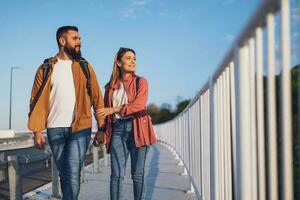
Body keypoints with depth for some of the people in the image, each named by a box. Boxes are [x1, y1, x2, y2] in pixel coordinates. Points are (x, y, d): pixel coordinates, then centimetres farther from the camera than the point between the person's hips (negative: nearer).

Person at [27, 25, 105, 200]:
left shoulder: (85, 67, 7)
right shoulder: (46, 68, 5)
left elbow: (97, 98, 4)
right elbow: (37, 100, 2)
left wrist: (101, 127, -3)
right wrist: (37, 131, -6)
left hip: (80, 128, -1)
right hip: (55, 129, 1)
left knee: (72, 175, -10)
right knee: (64, 174, 12)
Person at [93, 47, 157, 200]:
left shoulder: (141, 82, 6)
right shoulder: (110, 86, 15)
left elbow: (139, 104, -10)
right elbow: (105, 111, 15)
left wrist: (113, 109, -12)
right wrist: (101, 132, 2)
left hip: (137, 128, -2)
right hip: (117, 130, 2)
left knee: (138, 173, 2)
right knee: (117, 174, -4)